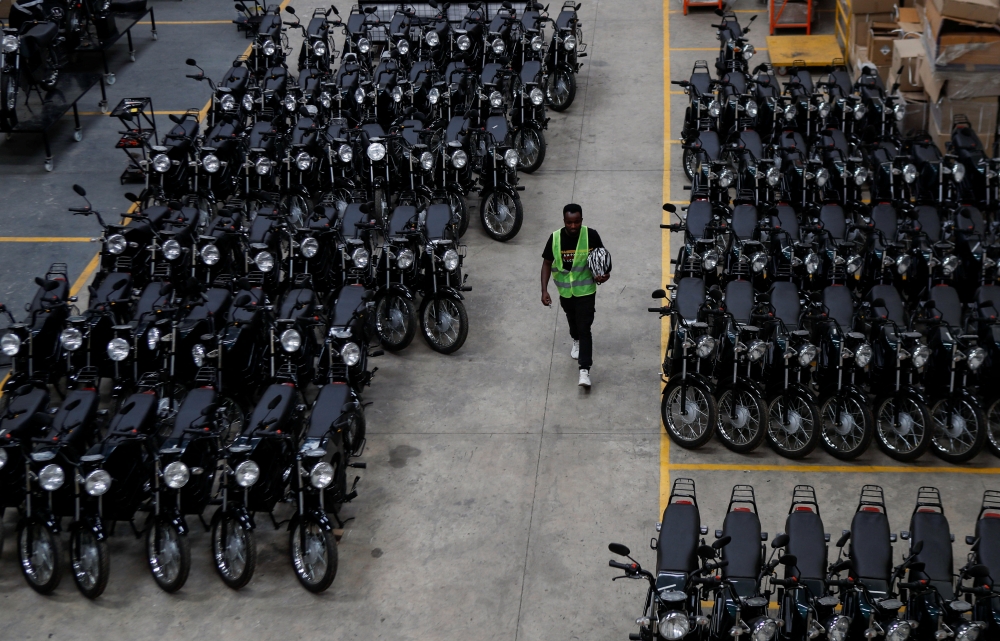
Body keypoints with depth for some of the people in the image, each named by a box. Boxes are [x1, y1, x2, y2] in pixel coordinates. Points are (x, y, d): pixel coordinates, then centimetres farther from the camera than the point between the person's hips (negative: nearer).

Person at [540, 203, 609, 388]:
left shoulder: (591, 235, -19)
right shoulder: (555, 238, -15)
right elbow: (547, 264, -5)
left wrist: (604, 274, -25)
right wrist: (544, 290, -12)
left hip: (586, 290, -3)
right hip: (565, 290, 3)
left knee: (584, 329, -10)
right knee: (572, 319, 28)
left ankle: (584, 369, -9)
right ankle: (576, 341, 59)